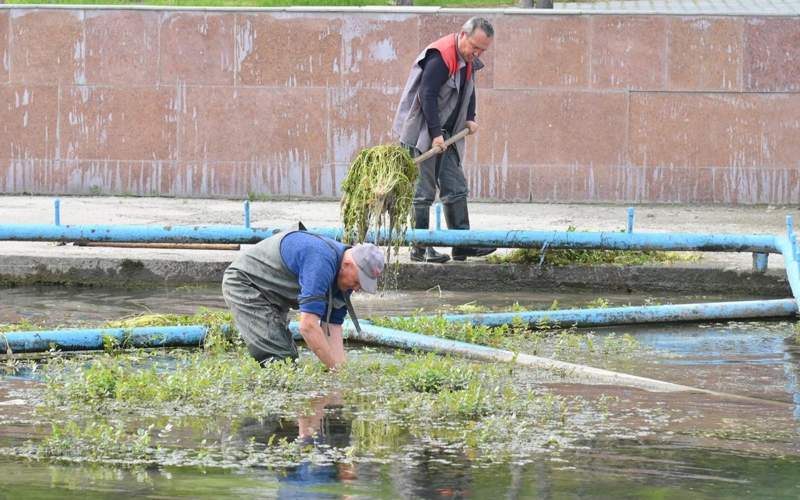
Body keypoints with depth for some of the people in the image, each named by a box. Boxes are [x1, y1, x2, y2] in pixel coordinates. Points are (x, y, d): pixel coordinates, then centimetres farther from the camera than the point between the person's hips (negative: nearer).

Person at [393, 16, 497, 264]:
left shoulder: (467, 60, 9)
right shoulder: (441, 56, -20)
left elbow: (468, 90, 25)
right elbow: (427, 95, -24)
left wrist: (470, 119, 11)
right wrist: (436, 134, -25)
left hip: (445, 135, 9)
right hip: (422, 133, -9)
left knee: (456, 188, 8)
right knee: (423, 192, -6)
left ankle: (463, 245, 11)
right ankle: (420, 249, -1)